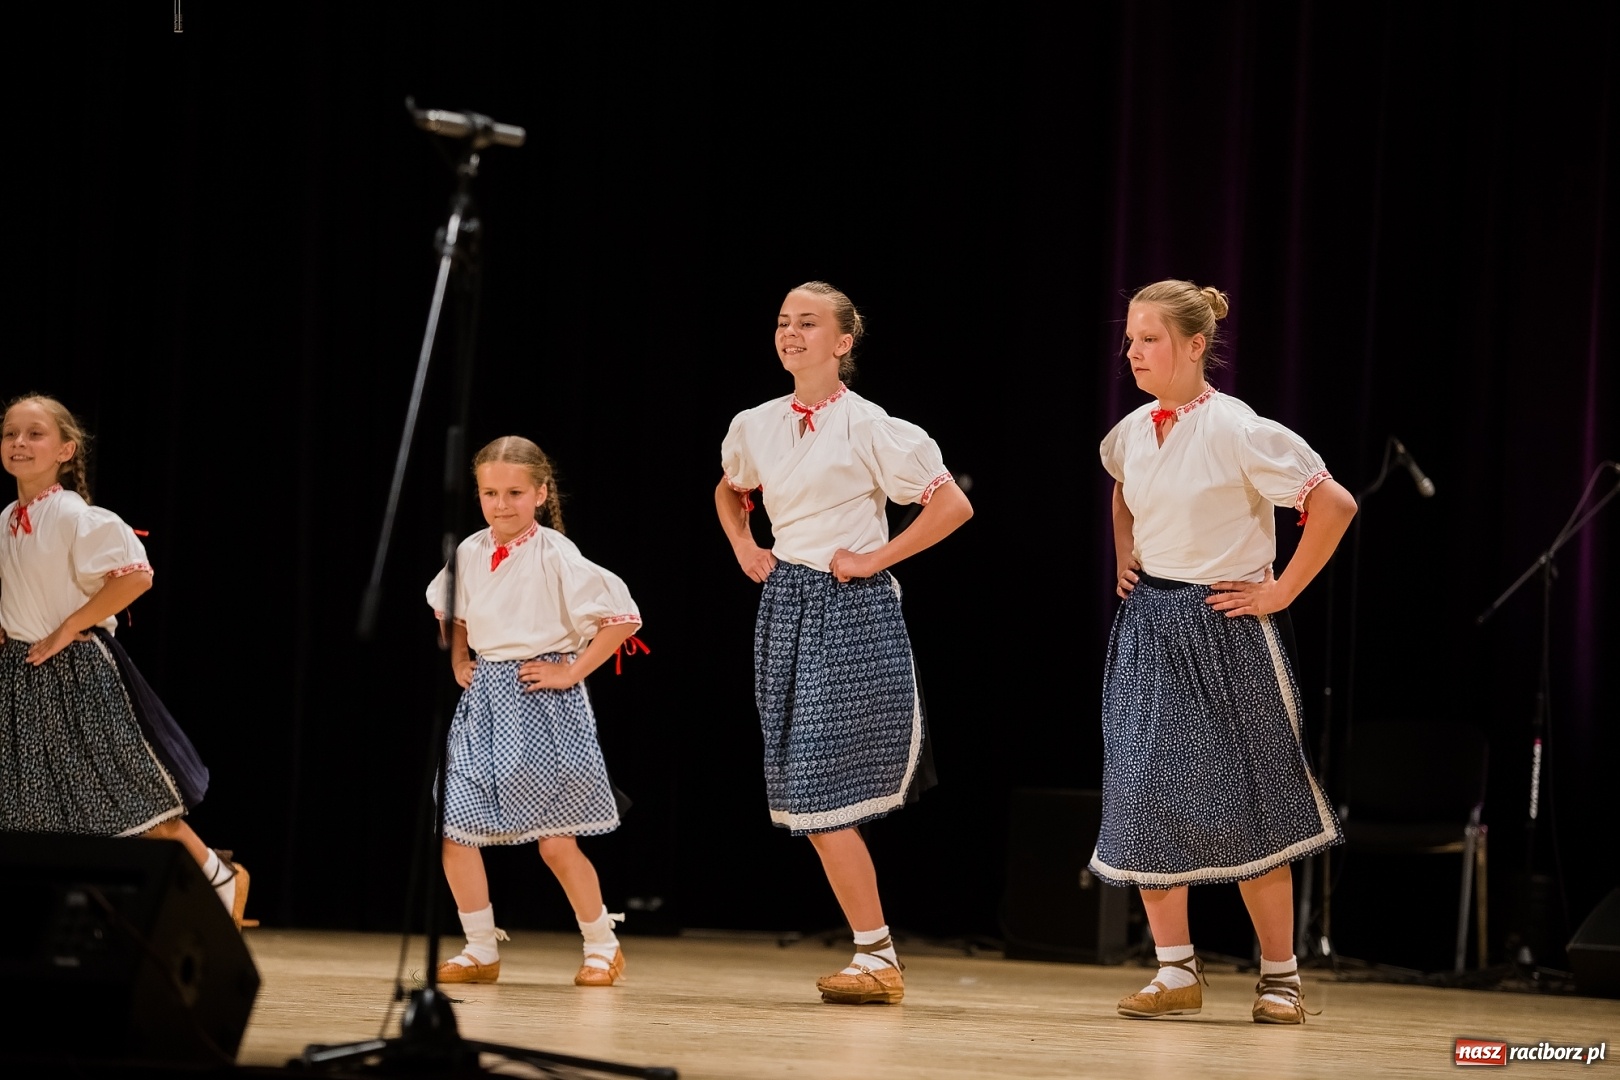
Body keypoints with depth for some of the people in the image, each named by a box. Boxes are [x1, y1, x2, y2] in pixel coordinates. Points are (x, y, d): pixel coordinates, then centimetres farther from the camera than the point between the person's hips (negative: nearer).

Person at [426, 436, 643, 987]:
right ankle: (481, 950, 10)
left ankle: (603, 946, 17)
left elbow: (623, 616, -16)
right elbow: (450, 613, 27)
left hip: (541, 699, -6)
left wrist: (572, 671, -13)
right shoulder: (470, 553, 4)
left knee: (555, 839, -2)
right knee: (453, 826, -3)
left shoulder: (554, 555, -13)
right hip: (483, 701, 6)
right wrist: (458, 661, 12)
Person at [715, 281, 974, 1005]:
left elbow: (952, 505, -10)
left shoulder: (867, 427, -9)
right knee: (802, 795, 3)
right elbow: (729, 492, 31)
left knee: (819, 789, -12)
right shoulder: (755, 427, 9)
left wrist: (876, 558, -10)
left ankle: (875, 958, -3)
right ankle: (878, 960, 10)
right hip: (785, 604, 7)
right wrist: (744, 548, 14)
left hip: (850, 609, -7)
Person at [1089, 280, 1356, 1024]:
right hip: (1149, 628, 6)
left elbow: (1334, 504, -17)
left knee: (1246, 807, 2)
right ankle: (1176, 970, 4)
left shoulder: (1237, 432, -16)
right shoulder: (1131, 433, 4)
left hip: (1225, 628, -6)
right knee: (1145, 790, -3)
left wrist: (1282, 591, -13)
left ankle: (1280, 976, 14)